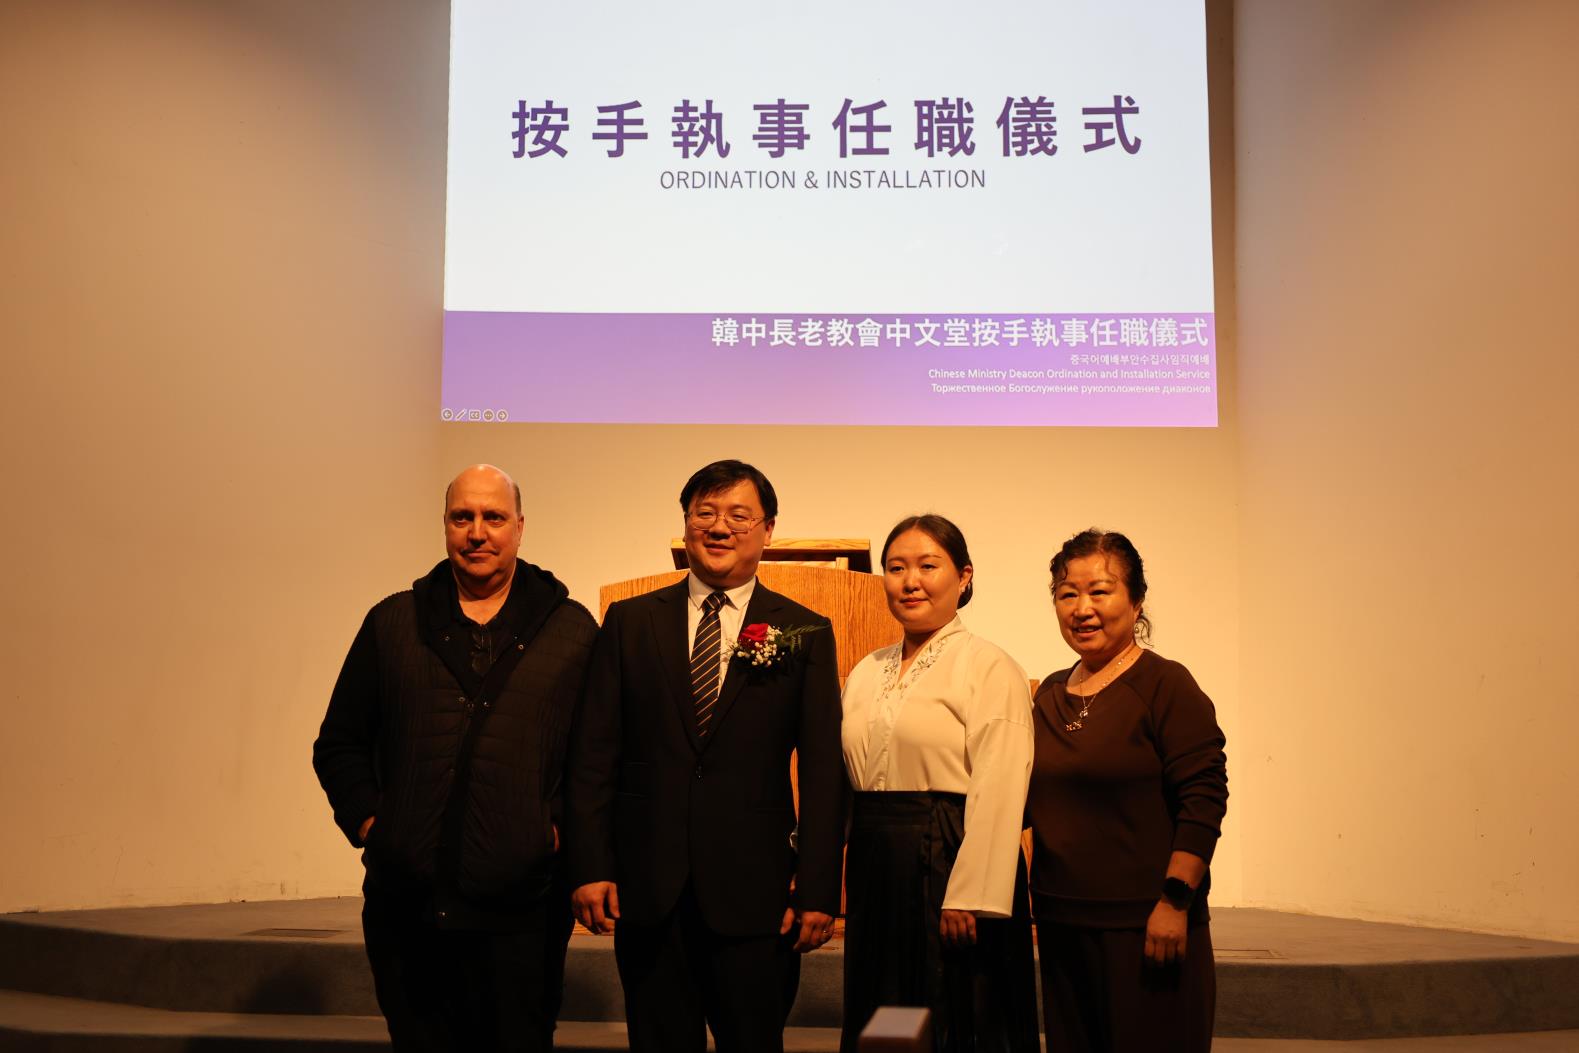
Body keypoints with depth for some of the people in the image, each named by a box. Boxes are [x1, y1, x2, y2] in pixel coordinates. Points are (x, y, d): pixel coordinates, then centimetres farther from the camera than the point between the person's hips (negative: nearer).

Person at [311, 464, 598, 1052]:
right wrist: (367, 822, 1)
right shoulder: (392, 623, 10)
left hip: (520, 908, -1)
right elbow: (340, 744, 14)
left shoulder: (571, 629, 5)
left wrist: (567, 828, -5)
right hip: (407, 905, 2)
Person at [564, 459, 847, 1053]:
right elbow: (593, 753, 3)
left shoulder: (805, 634, 2)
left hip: (754, 889, -1)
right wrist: (589, 867, -4)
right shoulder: (631, 622, 6)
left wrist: (818, 892, -4)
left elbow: (823, 772, 0)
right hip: (646, 887, 1)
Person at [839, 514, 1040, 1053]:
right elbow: (850, 779, 12)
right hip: (875, 868, 6)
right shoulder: (867, 673, 12)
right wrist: (844, 880, 6)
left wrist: (969, 898, -20)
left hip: (947, 865, -6)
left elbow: (997, 795, -15)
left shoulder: (990, 667, -8)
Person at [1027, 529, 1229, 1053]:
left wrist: (1174, 901, -18)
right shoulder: (1051, 694, 10)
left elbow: (1204, 800, -14)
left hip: (1144, 927, -6)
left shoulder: (1165, 684, -9)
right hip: (1062, 924, 6)